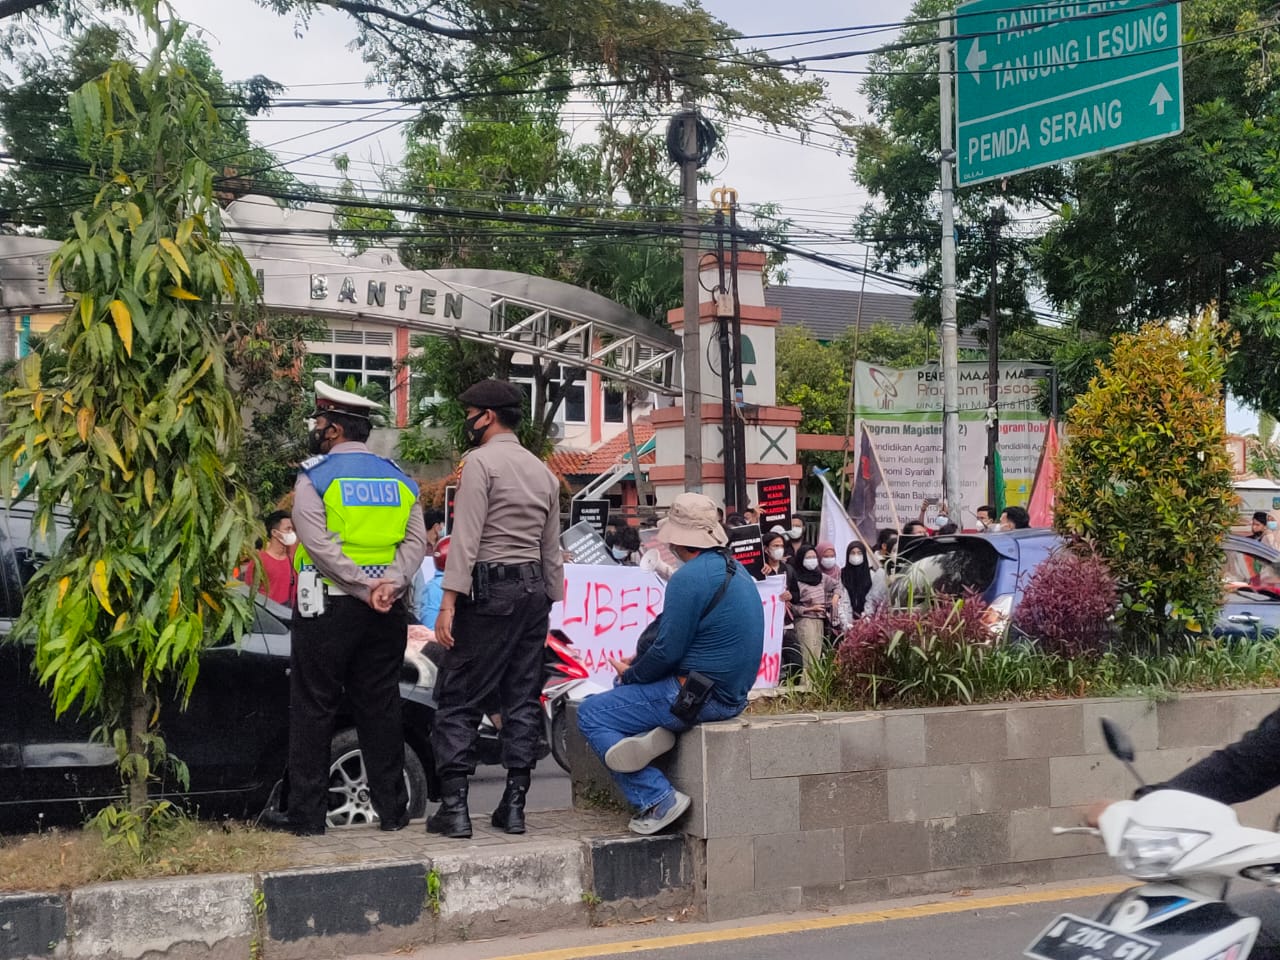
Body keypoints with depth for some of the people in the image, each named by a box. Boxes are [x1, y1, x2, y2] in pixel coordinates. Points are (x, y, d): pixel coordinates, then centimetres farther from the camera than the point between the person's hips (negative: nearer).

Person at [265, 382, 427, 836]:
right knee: (380, 708, 10)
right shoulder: (398, 479, 11)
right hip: (387, 613, 5)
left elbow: (319, 544, -17)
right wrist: (389, 583, -11)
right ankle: (392, 809, 12)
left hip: (328, 608, -5)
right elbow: (415, 540, 0)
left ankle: (307, 812, 2)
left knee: (313, 709, 2)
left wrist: (364, 588, -17)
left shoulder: (314, 477, -5)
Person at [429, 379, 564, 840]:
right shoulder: (543, 471, 17)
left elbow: (466, 539, -14)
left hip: (489, 588, -7)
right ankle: (513, 805, 9)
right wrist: (553, 605, 23)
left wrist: (448, 602, -16)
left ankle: (454, 806, -7)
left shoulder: (481, 461, -7)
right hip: (534, 589, 7)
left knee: (459, 700, -3)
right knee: (523, 700, 8)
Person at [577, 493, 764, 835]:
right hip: (731, 693, 10)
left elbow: (668, 650, -18)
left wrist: (631, 675, 0)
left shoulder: (689, 578, -20)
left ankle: (657, 800, -7)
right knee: (623, 688, 28)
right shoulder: (734, 568, 10)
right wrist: (637, 664, 15)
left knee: (591, 714, 1)